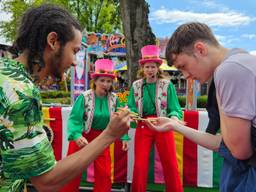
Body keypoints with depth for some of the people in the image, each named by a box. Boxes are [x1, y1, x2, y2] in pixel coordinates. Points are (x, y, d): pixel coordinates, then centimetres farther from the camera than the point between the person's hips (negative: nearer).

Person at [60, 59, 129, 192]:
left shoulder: (114, 99, -6)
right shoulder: (84, 97, -17)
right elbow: (74, 119, -22)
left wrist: (124, 137, -6)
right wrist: (76, 136, -39)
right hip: (82, 137, -3)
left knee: (105, 174, 8)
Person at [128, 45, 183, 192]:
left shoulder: (167, 85, -2)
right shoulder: (136, 86, 6)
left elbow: (175, 109, -3)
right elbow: (131, 108, 7)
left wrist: (174, 117, -24)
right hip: (142, 127, 2)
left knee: (170, 164, 2)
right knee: (139, 165, 4)